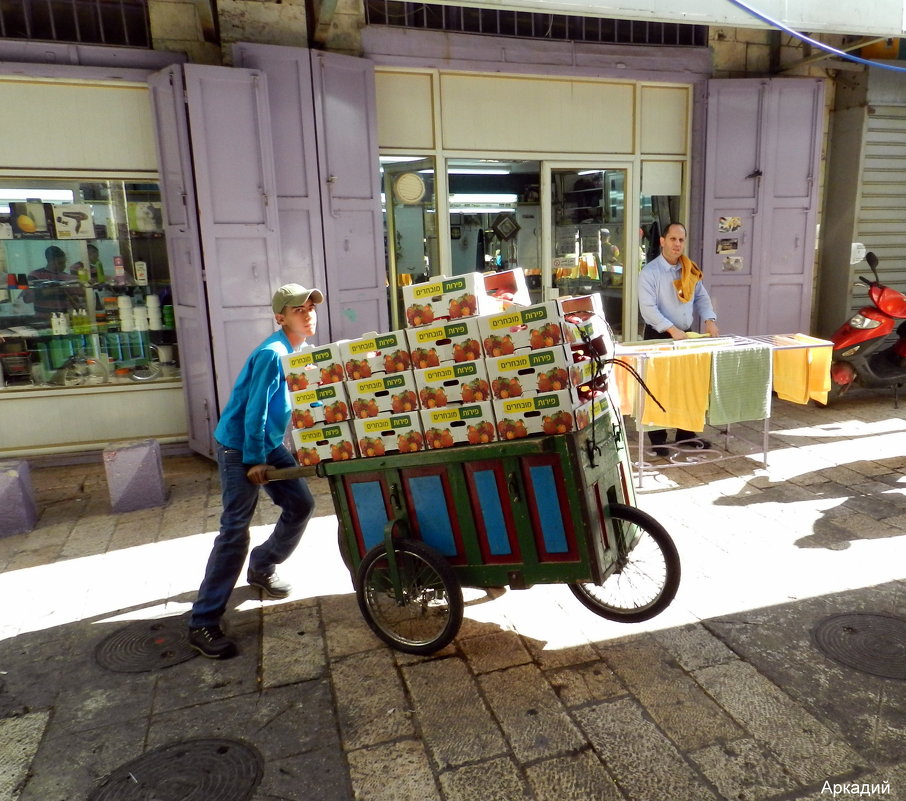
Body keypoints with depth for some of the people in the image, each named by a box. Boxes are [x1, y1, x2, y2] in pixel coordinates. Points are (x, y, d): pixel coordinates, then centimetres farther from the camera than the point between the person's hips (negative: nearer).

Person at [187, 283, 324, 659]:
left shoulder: (304, 352, 3)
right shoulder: (272, 355, -24)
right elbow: (255, 411, -23)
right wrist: (254, 461, -19)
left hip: (270, 444, 9)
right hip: (238, 447, -9)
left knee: (301, 504, 9)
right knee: (235, 530, -10)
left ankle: (262, 567, 33)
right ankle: (202, 623, -3)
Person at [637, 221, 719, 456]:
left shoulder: (691, 270, 7)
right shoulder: (650, 272, -13)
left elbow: (701, 297, 12)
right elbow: (648, 308, -21)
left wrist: (709, 319, -7)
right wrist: (672, 329, -29)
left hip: (686, 334, 6)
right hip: (659, 336, -6)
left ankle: (686, 434, 25)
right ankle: (658, 439, 10)